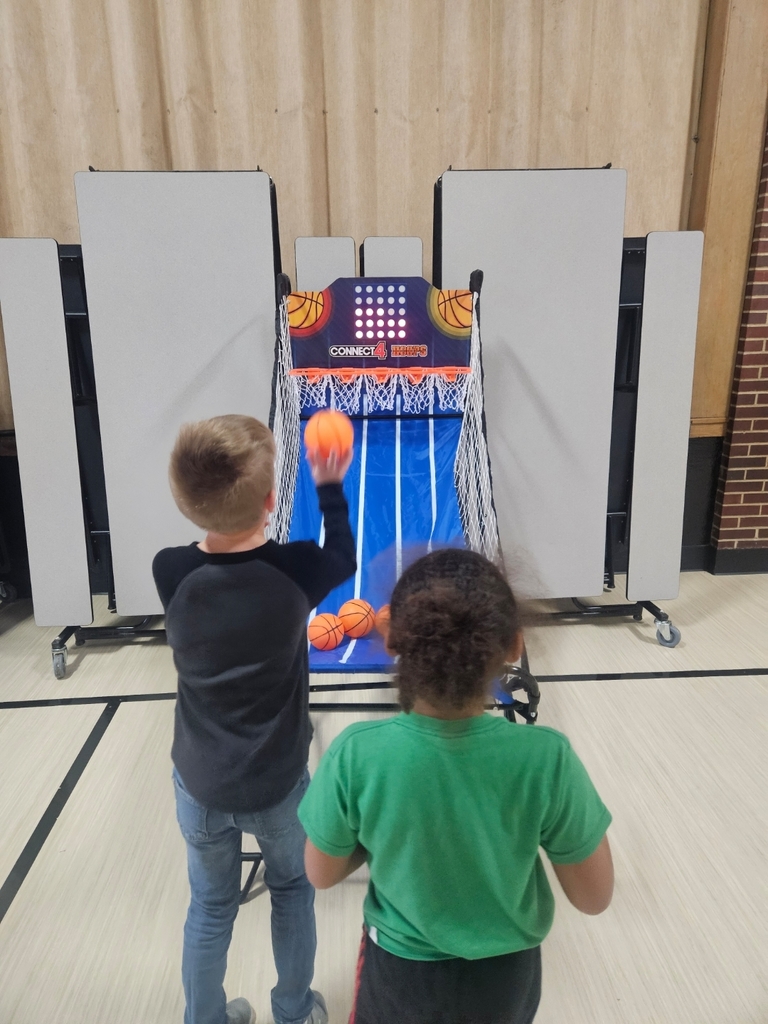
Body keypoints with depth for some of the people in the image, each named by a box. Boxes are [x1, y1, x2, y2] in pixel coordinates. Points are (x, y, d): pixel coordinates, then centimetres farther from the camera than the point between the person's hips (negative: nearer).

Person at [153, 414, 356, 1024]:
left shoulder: (169, 572, -19)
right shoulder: (296, 571, -23)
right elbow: (344, 558, 0)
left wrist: (217, 499, 4)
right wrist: (330, 487, 10)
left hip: (200, 783, 1)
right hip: (278, 781, -1)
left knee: (210, 907, 25)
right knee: (292, 891, 27)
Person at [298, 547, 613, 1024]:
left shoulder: (356, 754, -29)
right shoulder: (546, 757, -29)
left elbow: (322, 874, -11)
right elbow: (594, 897, -14)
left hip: (400, 973, -1)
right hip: (506, 976, 1)